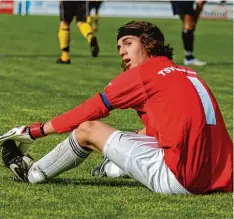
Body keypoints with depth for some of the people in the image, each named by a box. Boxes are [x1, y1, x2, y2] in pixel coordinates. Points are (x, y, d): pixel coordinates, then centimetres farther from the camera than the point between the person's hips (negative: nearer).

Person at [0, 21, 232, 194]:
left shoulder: (144, 73, 1)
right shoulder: (186, 74, 22)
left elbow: (89, 111, 8)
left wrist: (34, 131, 16)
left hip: (179, 180, -7)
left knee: (88, 129, 7)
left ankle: (34, 173, 26)